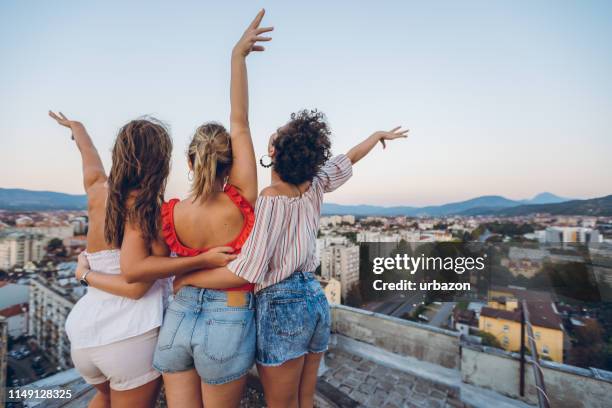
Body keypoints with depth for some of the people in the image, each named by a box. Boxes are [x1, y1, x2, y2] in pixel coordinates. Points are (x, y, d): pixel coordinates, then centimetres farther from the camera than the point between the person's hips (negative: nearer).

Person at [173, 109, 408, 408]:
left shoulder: (270, 199, -20)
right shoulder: (314, 187, -2)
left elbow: (244, 273, -22)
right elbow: (350, 157, 15)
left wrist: (187, 278, -7)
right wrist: (378, 134, 33)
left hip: (281, 306, -6)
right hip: (315, 298, 6)